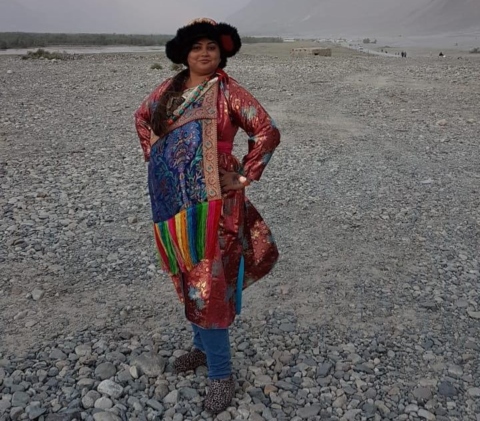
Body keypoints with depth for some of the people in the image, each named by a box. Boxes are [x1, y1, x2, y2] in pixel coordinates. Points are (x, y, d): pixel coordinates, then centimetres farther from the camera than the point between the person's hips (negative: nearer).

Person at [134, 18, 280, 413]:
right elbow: (142, 118, 26)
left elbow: (268, 132, -10)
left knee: (208, 283, -4)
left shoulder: (229, 92, -7)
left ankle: (221, 374, 12)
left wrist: (245, 176, -10)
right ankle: (203, 346, 38)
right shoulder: (169, 89, 10)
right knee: (187, 277, 17)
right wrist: (153, 154, 15)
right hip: (171, 200, 6)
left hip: (210, 203, -6)